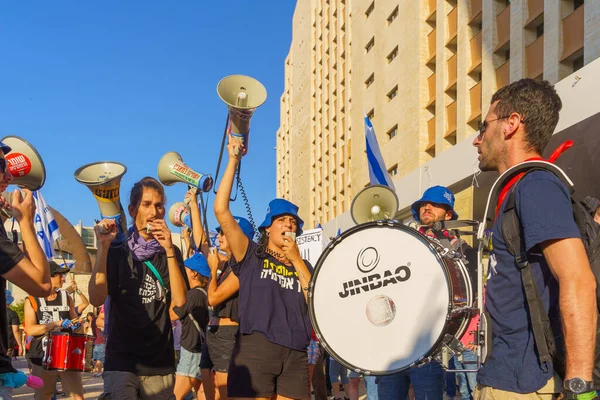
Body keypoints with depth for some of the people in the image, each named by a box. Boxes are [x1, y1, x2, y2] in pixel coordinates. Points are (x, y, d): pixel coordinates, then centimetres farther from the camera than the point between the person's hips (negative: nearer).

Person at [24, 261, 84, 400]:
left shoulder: (66, 297, 9)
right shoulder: (32, 300, -2)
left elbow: (75, 321, 14)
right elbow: (30, 329, -12)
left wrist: (77, 327, -10)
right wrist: (57, 323, -21)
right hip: (42, 356, -2)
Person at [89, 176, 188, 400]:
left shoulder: (171, 253, 8)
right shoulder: (117, 253, 3)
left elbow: (180, 300, -8)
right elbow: (96, 299, -12)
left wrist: (169, 250, -15)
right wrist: (103, 246, -17)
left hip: (161, 363, 3)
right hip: (121, 360, -2)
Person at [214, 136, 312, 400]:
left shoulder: (303, 265, 20)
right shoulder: (251, 255, 10)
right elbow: (221, 210, 0)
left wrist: (296, 259, 3)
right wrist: (233, 161, 2)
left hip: (295, 354, 4)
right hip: (255, 348, -3)